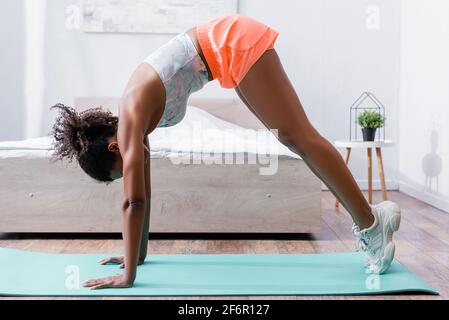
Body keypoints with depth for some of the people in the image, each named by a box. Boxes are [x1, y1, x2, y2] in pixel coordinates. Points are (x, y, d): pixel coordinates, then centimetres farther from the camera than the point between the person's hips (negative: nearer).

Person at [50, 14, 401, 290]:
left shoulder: (130, 120, -19)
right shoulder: (136, 122, 5)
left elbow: (134, 201, -22)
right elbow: (144, 194, 12)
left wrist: (128, 276, -19)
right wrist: (139, 254, 17)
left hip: (232, 42, -8)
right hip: (227, 49, 8)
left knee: (299, 134, -8)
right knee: (290, 136, 7)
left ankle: (370, 221, -1)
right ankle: (366, 222, 12)